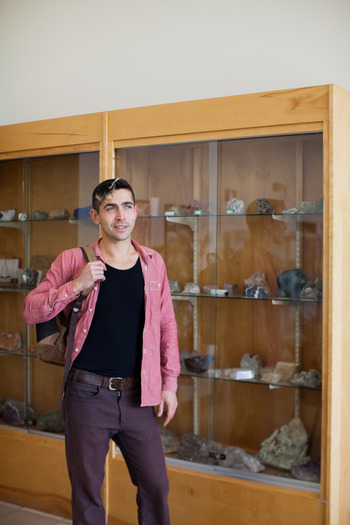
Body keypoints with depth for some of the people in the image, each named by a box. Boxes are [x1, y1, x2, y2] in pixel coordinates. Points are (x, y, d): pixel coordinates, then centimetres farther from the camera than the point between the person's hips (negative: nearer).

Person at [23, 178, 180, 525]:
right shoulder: (74, 260, -1)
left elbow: (166, 325, 11)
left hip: (138, 396, 2)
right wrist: (77, 285, -17)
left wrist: (169, 382, 7)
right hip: (87, 394, -2)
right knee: (87, 488, 10)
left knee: (156, 485, 8)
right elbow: (31, 311, -3)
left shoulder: (153, 262, 7)